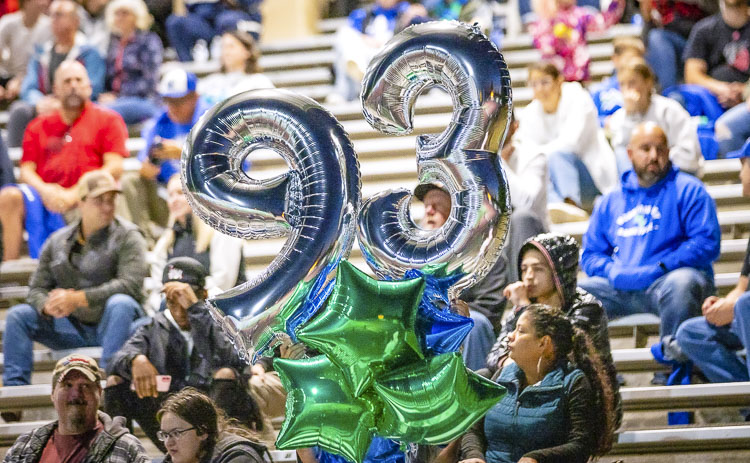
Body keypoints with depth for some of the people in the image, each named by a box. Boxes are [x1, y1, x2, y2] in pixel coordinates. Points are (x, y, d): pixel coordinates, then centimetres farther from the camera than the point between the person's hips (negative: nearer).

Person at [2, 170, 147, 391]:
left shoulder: (126, 237, -5)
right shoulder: (57, 242, 9)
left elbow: (130, 284, -20)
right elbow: (37, 288, 7)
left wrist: (78, 299, -25)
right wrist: (48, 306, -19)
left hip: (113, 325, -4)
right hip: (73, 328, 4)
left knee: (120, 303, -36)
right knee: (18, 315, -9)